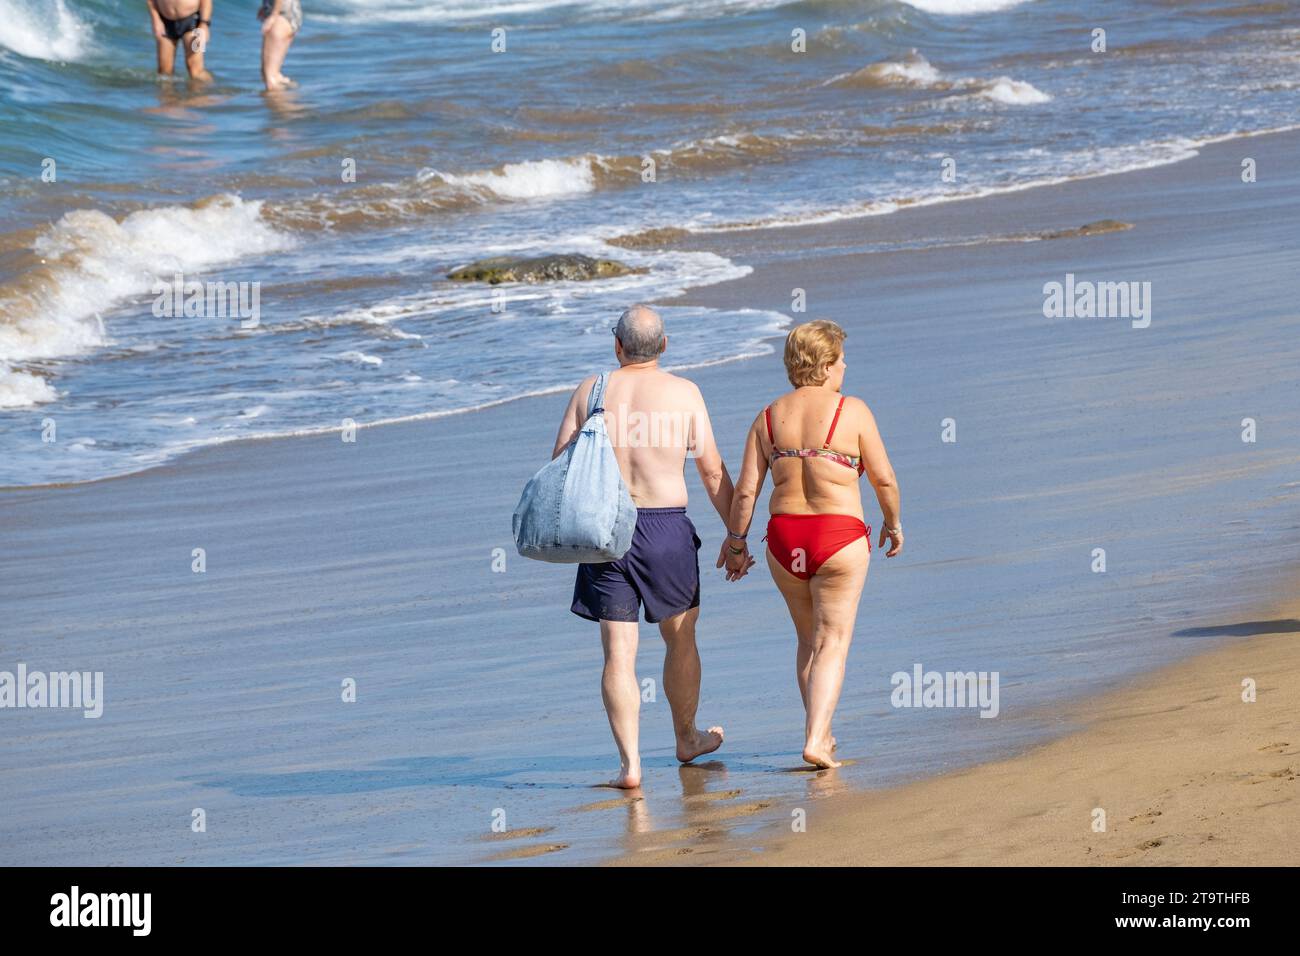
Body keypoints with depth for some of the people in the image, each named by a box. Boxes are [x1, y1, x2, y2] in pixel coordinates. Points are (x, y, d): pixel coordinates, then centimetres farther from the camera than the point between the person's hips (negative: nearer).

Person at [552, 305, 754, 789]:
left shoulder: (590, 391, 2)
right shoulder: (683, 392, -1)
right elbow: (713, 471, 0)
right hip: (667, 529, -1)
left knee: (618, 653, 2)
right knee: (680, 639, 20)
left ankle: (630, 762, -6)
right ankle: (686, 739, 36)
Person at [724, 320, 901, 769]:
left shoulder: (769, 417, 3)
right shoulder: (852, 412, -8)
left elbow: (745, 490, 1)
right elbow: (883, 478, -4)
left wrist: (736, 543, 11)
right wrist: (893, 522, 13)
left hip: (784, 538, 4)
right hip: (839, 538, -4)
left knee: (808, 639, 20)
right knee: (832, 642, 0)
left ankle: (821, 733, 27)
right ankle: (816, 740, -12)